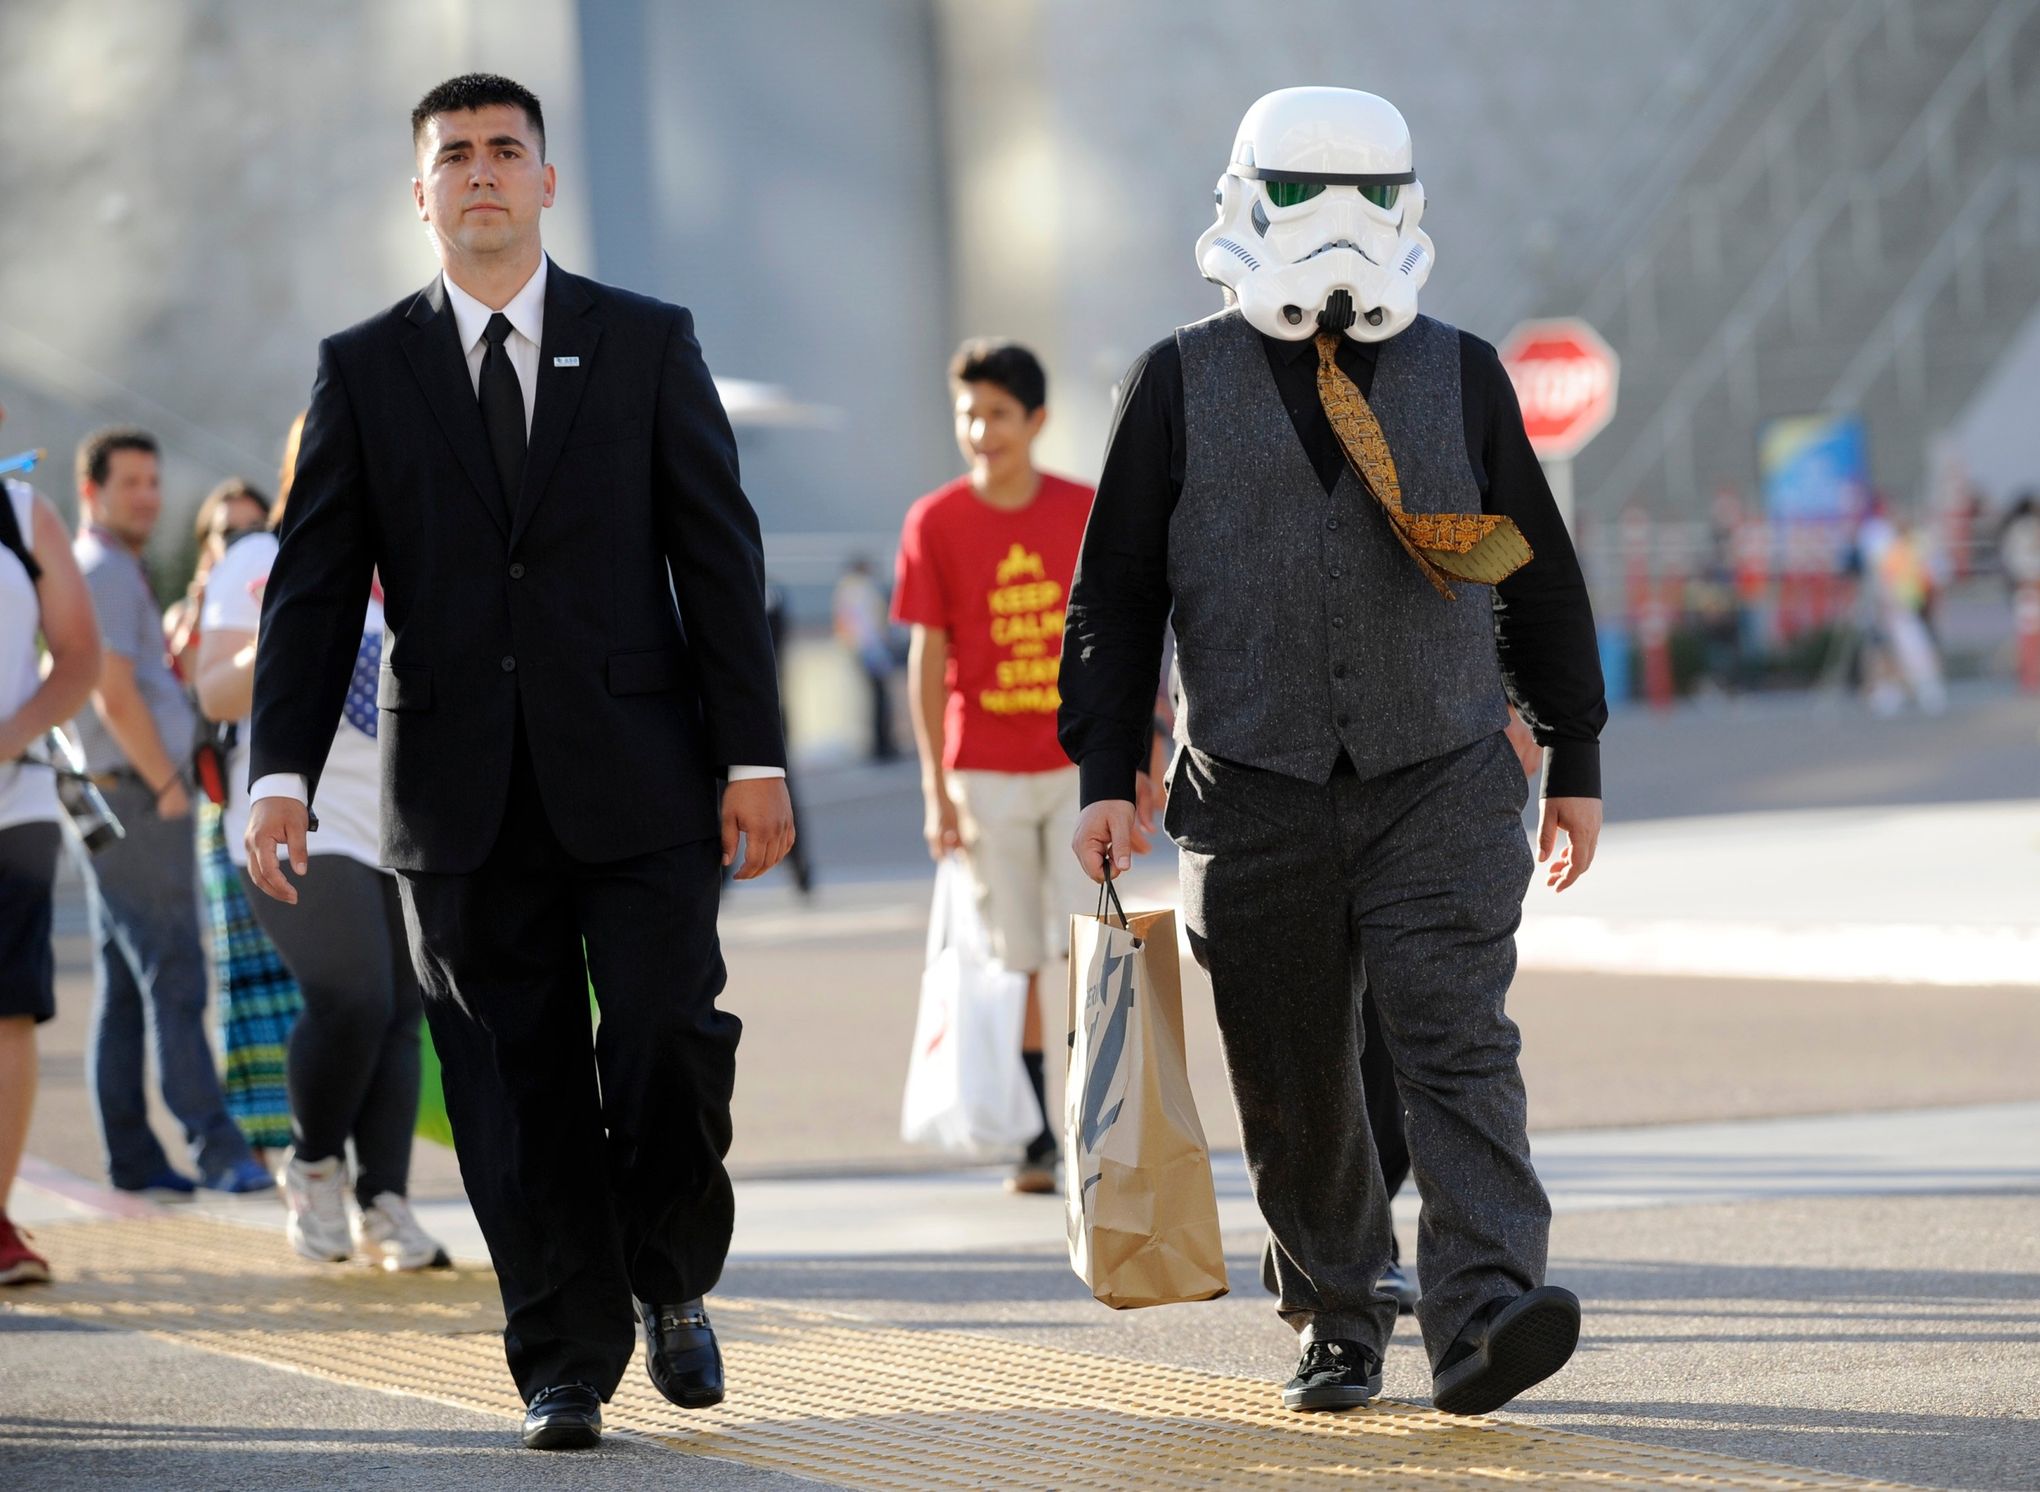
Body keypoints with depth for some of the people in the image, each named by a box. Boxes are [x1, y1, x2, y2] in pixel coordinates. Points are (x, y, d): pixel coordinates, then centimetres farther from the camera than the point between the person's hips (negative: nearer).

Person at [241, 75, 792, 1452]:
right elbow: (315, 586, 4)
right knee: (518, 1088, 1)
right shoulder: (365, 369, 8)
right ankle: (566, 1364, 9)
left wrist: (755, 756, -3)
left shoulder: (649, 345, 6)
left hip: (636, 781, -1)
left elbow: (721, 555, 4)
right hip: (463, 796, 1)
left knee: (669, 1049, -7)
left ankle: (671, 1282, 19)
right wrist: (281, 772, -8)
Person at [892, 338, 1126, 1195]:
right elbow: (928, 658, -1)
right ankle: (1035, 1142, 10)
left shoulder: (1088, 514, 1)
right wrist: (935, 789, -4)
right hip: (987, 773, 0)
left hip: (1079, 764, 1)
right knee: (1014, 958, 3)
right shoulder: (935, 524, -3)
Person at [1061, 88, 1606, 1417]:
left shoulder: (1461, 376, 9)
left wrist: (1577, 762, 13)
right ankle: (1339, 1321, 20)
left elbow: (1542, 578, 14)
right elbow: (1115, 595, 7)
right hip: (1255, 797, 0)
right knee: (1294, 1082, 5)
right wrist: (1110, 778, 1)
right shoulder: (1181, 385, 6)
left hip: (1441, 785, 0)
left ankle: (1484, 1317, -24)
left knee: (1456, 1040, -15)